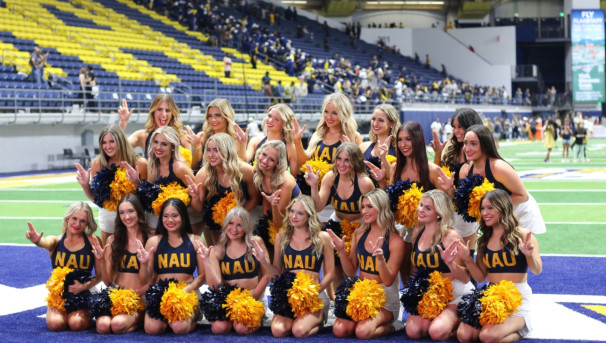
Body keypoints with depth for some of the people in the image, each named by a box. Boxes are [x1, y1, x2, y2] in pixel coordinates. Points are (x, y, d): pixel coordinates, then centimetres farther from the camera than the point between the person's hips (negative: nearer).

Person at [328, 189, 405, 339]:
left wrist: (380, 258, -30)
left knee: (363, 331, -30)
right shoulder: (359, 234, 4)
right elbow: (351, 272, 8)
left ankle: (387, 328, 0)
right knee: (339, 329, -22)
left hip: (385, 298, -4)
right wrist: (341, 250, -8)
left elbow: (388, 281, -13)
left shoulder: (395, 241, -10)